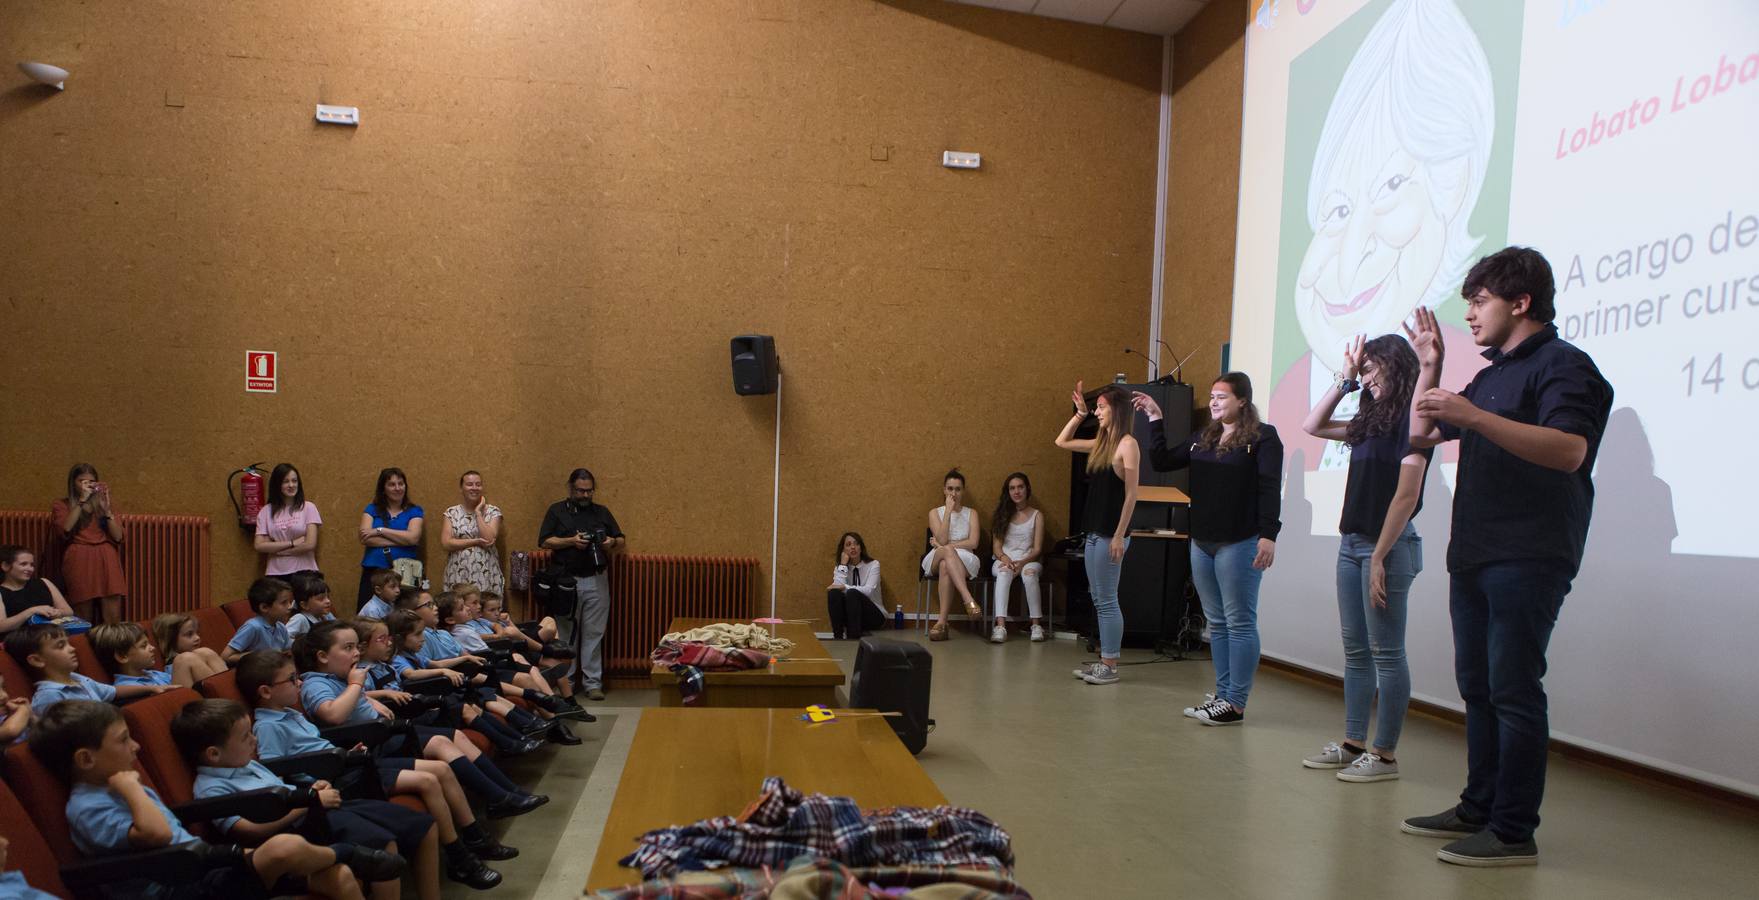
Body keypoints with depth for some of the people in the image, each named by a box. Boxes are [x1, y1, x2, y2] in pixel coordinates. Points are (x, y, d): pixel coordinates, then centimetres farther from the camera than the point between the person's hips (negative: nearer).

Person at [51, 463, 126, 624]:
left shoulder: (106, 501, 16)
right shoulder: (61, 505, 10)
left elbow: (117, 536, 5)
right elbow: (66, 528, -12)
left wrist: (106, 510, -5)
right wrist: (82, 500, -10)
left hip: (107, 560, 1)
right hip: (79, 561, -1)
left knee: (113, 620, -7)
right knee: (83, 620, -2)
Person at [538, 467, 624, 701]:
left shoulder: (602, 512, 13)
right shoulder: (556, 511, 6)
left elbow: (622, 540, 15)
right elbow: (544, 541, -2)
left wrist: (612, 543, -7)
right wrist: (571, 541, -15)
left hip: (596, 581, 2)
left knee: (594, 633, 1)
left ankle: (593, 683, 6)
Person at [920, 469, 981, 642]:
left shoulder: (971, 513, 13)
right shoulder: (935, 512, 11)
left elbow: (973, 543, -3)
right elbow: (942, 539, -7)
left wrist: (945, 545, -7)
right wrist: (948, 510, -8)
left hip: (964, 562, 0)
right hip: (935, 561, 0)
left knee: (945, 566, -38)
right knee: (947, 551, -39)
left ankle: (942, 622, -45)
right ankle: (969, 600, -53)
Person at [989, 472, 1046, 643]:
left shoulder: (1036, 516, 8)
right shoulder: (1001, 515, 12)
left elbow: (1037, 549, 1)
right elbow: (996, 547, 5)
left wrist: (1022, 562, -18)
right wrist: (1004, 558, -18)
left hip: (1028, 561, 0)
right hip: (1004, 561, 1)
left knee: (1029, 572, -37)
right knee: (1004, 572, -36)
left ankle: (1036, 624, -31)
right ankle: (1000, 625, -48)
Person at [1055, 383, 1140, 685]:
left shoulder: (1128, 444, -11)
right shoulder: (1102, 442, 12)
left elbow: (1131, 494, -14)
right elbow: (1062, 442, 25)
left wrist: (1119, 536, -18)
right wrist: (1079, 413, 15)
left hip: (1110, 534, -8)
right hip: (1094, 532, 8)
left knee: (1107, 601, -3)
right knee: (1098, 599, 11)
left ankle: (1110, 667, 4)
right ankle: (1104, 660, 18)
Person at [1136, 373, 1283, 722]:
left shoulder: (1263, 437, -5)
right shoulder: (1203, 439, 15)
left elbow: (1270, 489, -13)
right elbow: (1162, 461, 17)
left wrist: (1268, 535, -21)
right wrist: (1156, 420, 11)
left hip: (1239, 544, -7)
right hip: (1202, 543, 8)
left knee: (1240, 623, -3)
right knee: (1217, 623, 12)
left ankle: (1235, 704, 0)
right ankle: (1222, 695, 20)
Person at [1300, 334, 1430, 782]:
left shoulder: (1412, 420, -10)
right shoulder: (1371, 420, 14)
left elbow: (1406, 496, -16)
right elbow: (1312, 426, 22)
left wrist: (1379, 557, -18)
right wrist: (1344, 380, 15)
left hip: (1388, 546, -9)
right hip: (1351, 543, 9)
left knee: (1387, 653, -2)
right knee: (1355, 652, 11)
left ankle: (1385, 754, 4)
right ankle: (1352, 744, 18)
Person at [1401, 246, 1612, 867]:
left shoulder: (1562, 364, -8)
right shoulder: (1492, 374, 21)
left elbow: (1569, 450, -25)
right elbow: (1422, 434, 25)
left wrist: (1475, 417, -31)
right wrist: (1431, 366, 15)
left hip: (1527, 559, -9)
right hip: (1473, 555, 9)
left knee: (1513, 692, -7)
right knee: (1478, 688, 13)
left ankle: (1515, 832, -2)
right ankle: (1478, 810, 21)